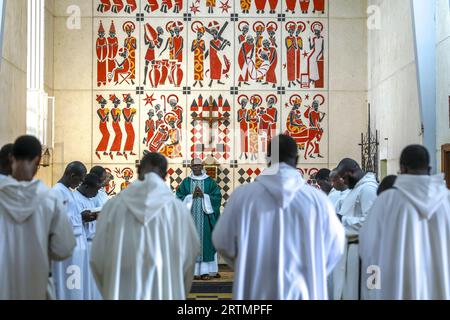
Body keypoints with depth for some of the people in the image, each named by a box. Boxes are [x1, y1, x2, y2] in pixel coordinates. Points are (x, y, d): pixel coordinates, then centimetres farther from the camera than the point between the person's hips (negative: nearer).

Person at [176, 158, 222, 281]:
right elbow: (179, 197, 2)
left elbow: (217, 197, -1)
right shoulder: (186, 182, 8)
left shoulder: (210, 182, 6)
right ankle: (195, 271, 2)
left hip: (206, 217, -1)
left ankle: (206, 271, 1)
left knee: (206, 242, -2)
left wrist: (203, 195, -12)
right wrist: (191, 196, -12)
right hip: (190, 216, 1)